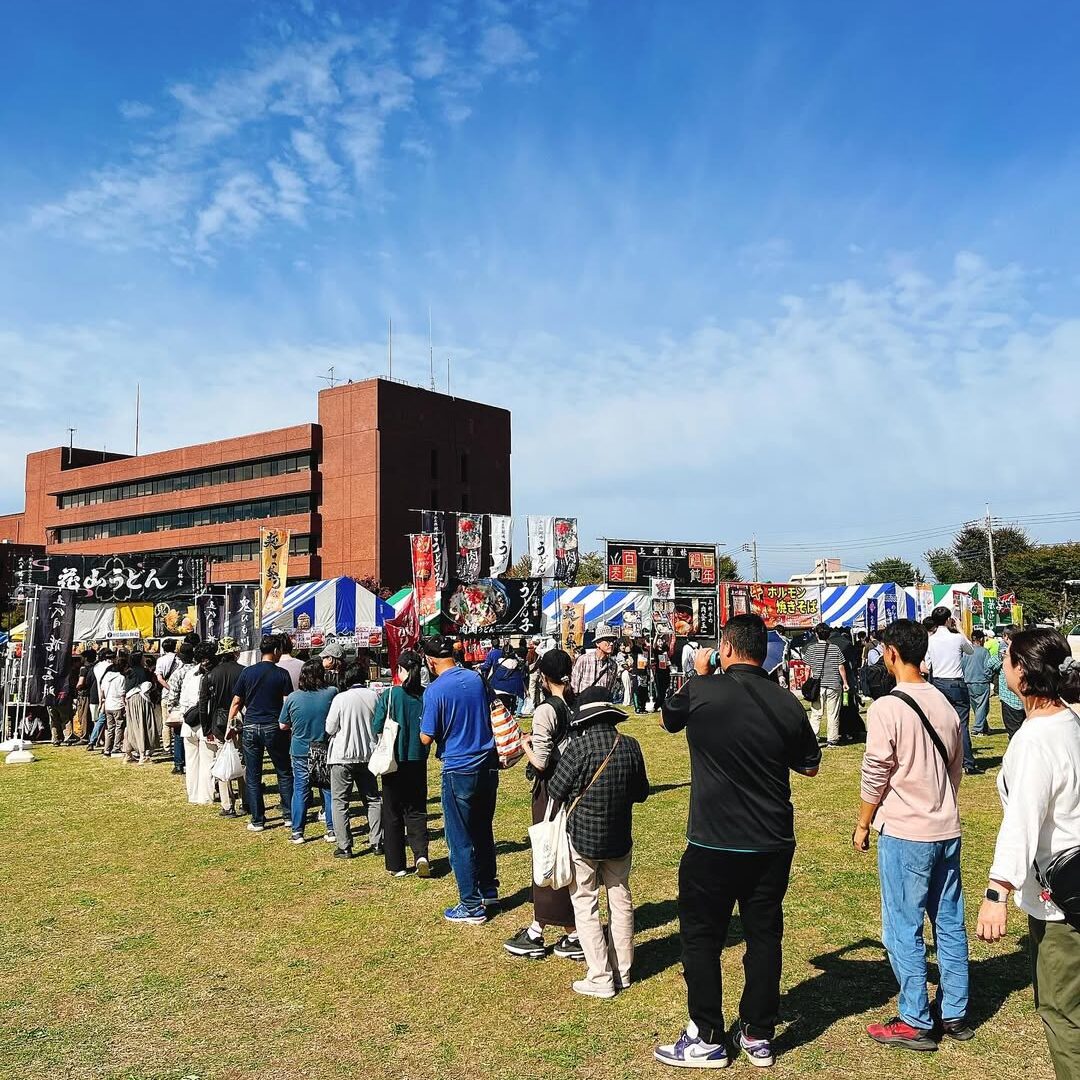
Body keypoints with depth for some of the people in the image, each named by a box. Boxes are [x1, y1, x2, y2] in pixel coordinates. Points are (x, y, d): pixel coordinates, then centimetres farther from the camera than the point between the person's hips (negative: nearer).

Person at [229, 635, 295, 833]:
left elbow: (236, 702, 3)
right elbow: (288, 704, -7)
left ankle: (257, 820, 10)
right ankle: (289, 815, 14)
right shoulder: (282, 674, -4)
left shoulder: (247, 672, 2)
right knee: (284, 773, 12)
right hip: (274, 728, -2)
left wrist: (230, 723, 12)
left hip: (250, 728, 2)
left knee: (253, 776, 7)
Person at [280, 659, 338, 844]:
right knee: (329, 790, 10)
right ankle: (332, 830, 14)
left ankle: (297, 832, 12)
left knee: (300, 790, 9)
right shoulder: (332, 693, -10)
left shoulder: (293, 697, -8)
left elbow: (282, 725, 2)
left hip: (301, 752, 0)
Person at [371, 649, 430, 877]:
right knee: (416, 809, 14)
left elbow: (377, 729, -9)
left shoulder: (389, 695, -13)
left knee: (392, 813, 11)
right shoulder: (428, 696, -7)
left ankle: (396, 865, 16)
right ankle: (421, 854, -8)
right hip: (418, 761, 2)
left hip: (394, 761, -2)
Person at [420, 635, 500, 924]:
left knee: (461, 841, 5)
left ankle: (472, 906, 11)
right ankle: (489, 892, 30)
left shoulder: (435, 691, -16)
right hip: (488, 765, 6)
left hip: (459, 771, -6)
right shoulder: (476, 678, 2)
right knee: (483, 833, 20)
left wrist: (424, 728, 7)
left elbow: (426, 738, -13)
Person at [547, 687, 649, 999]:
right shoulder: (630, 746, -6)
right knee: (620, 901, 16)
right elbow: (641, 793, 5)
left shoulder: (580, 747, -20)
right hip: (620, 838, 5)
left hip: (582, 838, -4)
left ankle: (600, 979, 8)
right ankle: (622, 973, 26)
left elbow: (555, 791, -12)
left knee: (585, 905, 7)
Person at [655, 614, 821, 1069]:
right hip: (774, 843, 4)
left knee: (702, 938, 11)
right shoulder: (787, 703, -5)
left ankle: (707, 1039, 20)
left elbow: (669, 718, 9)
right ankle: (759, 1036, 27)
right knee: (765, 936, 16)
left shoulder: (700, 692, -15)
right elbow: (810, 766, 9)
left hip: (713, 844, -4)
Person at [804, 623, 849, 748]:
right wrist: (845, 682, 11)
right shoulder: (835, 648, -1)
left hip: (817, 685, 0)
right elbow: (841, 667, 1)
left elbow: (809, 668, 2)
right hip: (834, 685, 0)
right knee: (833, 714, 7)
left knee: (816, 713, 5)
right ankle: (832, 740, 10)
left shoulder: (811, 648, -1)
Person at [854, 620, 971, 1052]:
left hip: (904, 833, -7)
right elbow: (956, 768, 13)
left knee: (904, 929, 4)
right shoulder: (944, 704, 4)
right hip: (947, 830, 7)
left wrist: (862, 825, -1)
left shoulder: (886, 708, -17)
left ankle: (916, 1023, 12)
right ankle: (954, 1015, 26)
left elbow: (875, 776, -13)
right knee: (950, 923, 15)